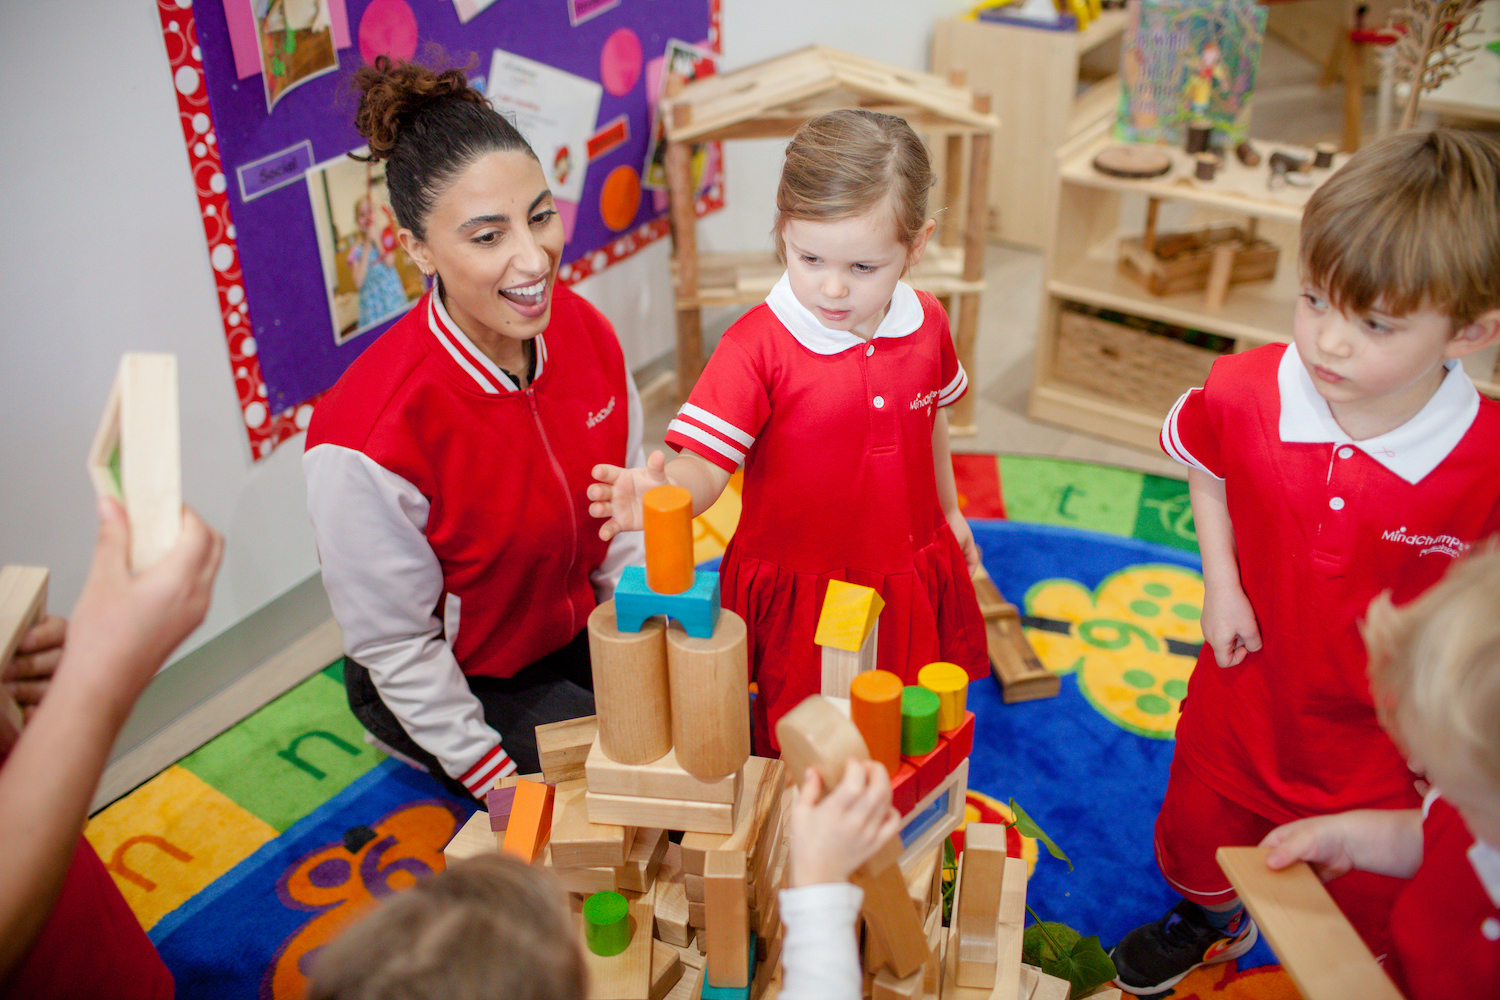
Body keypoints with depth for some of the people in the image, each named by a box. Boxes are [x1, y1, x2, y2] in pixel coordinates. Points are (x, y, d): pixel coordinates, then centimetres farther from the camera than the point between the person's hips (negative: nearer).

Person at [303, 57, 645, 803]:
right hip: (453, 682, -5)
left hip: (581, 630, 5)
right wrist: (499, 781, -13)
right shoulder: (371, 434, -32)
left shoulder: (583, 330, -14)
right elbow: (395, 648, -19)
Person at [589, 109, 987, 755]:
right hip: (797, 591, -4)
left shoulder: (925, 324, -5)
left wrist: (948, 511, 26)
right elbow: (705, 464, -26)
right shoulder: (757, 346, -22)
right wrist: (661, 494, -49)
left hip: (907, 582, 5)